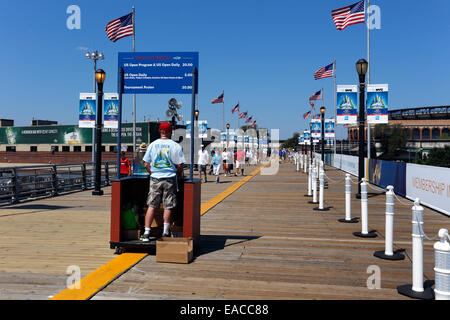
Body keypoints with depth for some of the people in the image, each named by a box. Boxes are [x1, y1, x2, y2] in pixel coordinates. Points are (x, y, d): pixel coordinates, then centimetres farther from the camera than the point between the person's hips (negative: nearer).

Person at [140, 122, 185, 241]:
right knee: (168, 206, 6)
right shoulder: (175, 146, -4)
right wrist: (179, 175, 12)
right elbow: (180, 165, -6)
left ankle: (146, 233, 4)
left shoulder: (152, 145, 3)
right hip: (170, 179, -2)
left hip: (155, 179, 2)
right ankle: (166, 232, 13)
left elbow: (146, 165, 3)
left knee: (152, 206, 6)